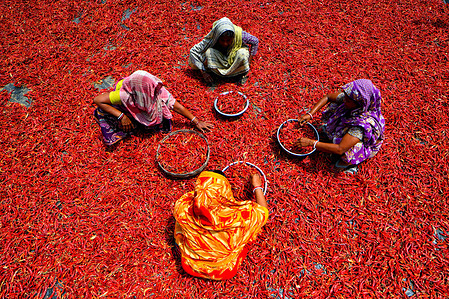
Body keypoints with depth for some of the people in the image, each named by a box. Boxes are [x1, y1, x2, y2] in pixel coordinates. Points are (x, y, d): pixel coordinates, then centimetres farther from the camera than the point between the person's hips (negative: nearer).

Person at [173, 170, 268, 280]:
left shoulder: (184, 209, -30)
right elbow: (263, 211, -14)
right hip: (223, 272, -2)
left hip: (190, 267, 2)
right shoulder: (237, 218, -37)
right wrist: (257, 186, 1)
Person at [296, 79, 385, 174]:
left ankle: (351, 162, -4)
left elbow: (340, 150, -45)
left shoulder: (365, 124, -44)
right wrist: (310, 114, -20)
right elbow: (327, 97, -9)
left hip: (366, 145, -6)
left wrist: (311, 143, -41)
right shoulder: (350, 98, -27)